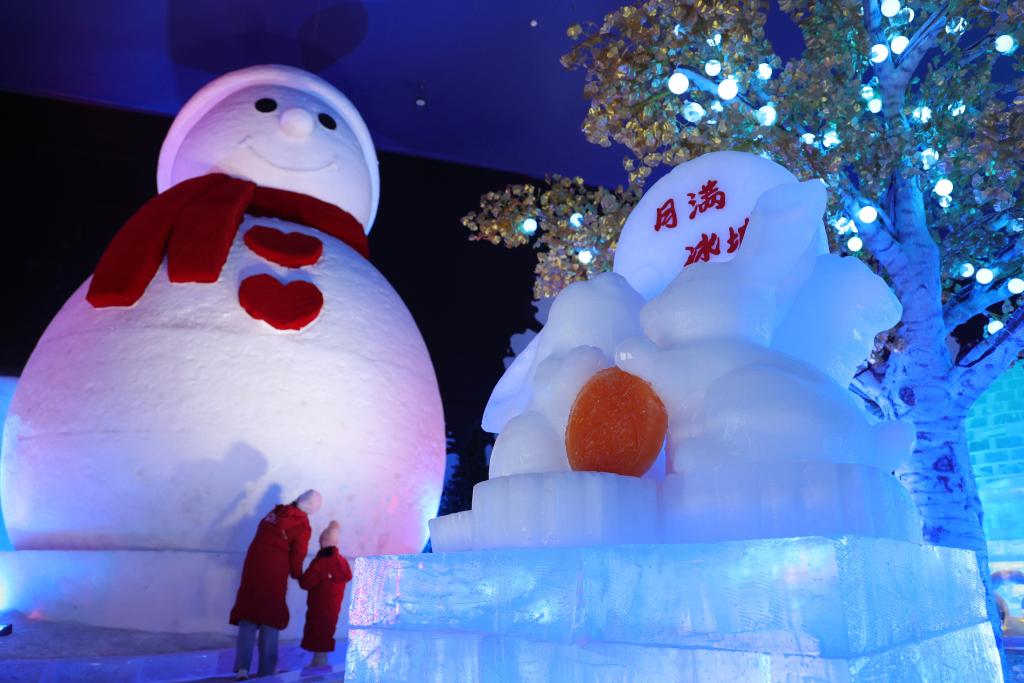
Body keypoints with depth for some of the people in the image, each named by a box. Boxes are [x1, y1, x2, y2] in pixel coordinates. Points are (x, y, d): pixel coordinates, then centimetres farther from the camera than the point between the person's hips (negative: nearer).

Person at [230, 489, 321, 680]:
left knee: (248, 617, 6)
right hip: (274, 574, -4)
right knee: (270, 620, 7)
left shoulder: (275, 512, 8)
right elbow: (296, 557, -4)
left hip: (253, 568, 4)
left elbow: (262, 535, 17)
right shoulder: (303, 526, -7)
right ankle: (267, 670, 9)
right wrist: (298, 575, 13)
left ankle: (242, 667, -3)